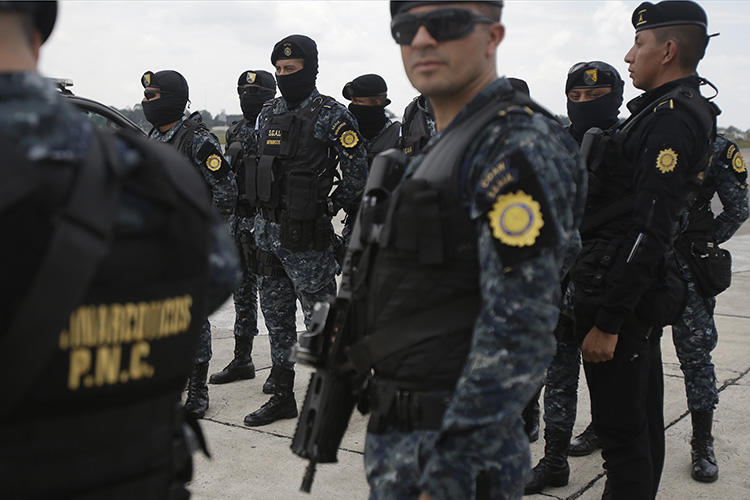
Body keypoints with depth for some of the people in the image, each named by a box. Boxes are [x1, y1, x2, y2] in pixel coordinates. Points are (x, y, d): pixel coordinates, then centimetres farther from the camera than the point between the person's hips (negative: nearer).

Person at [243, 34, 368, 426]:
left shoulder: (331, 116, -9)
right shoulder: (267, 115, 12)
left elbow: (358, 171, -9)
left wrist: (329, 207, -9)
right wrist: (268, 211, 16)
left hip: (308, 237, -7)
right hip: (268, 232, 7)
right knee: (276, 317, 13)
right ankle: (281, 396, 25)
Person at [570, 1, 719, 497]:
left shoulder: (673, 118, -17)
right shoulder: (675, 112, 15)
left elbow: (649, 229, -24)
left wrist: (608, 321, -23)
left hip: (620, 295, -10)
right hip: (642, 294, 10)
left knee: (622, 433, -2)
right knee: (643, 423, 20)